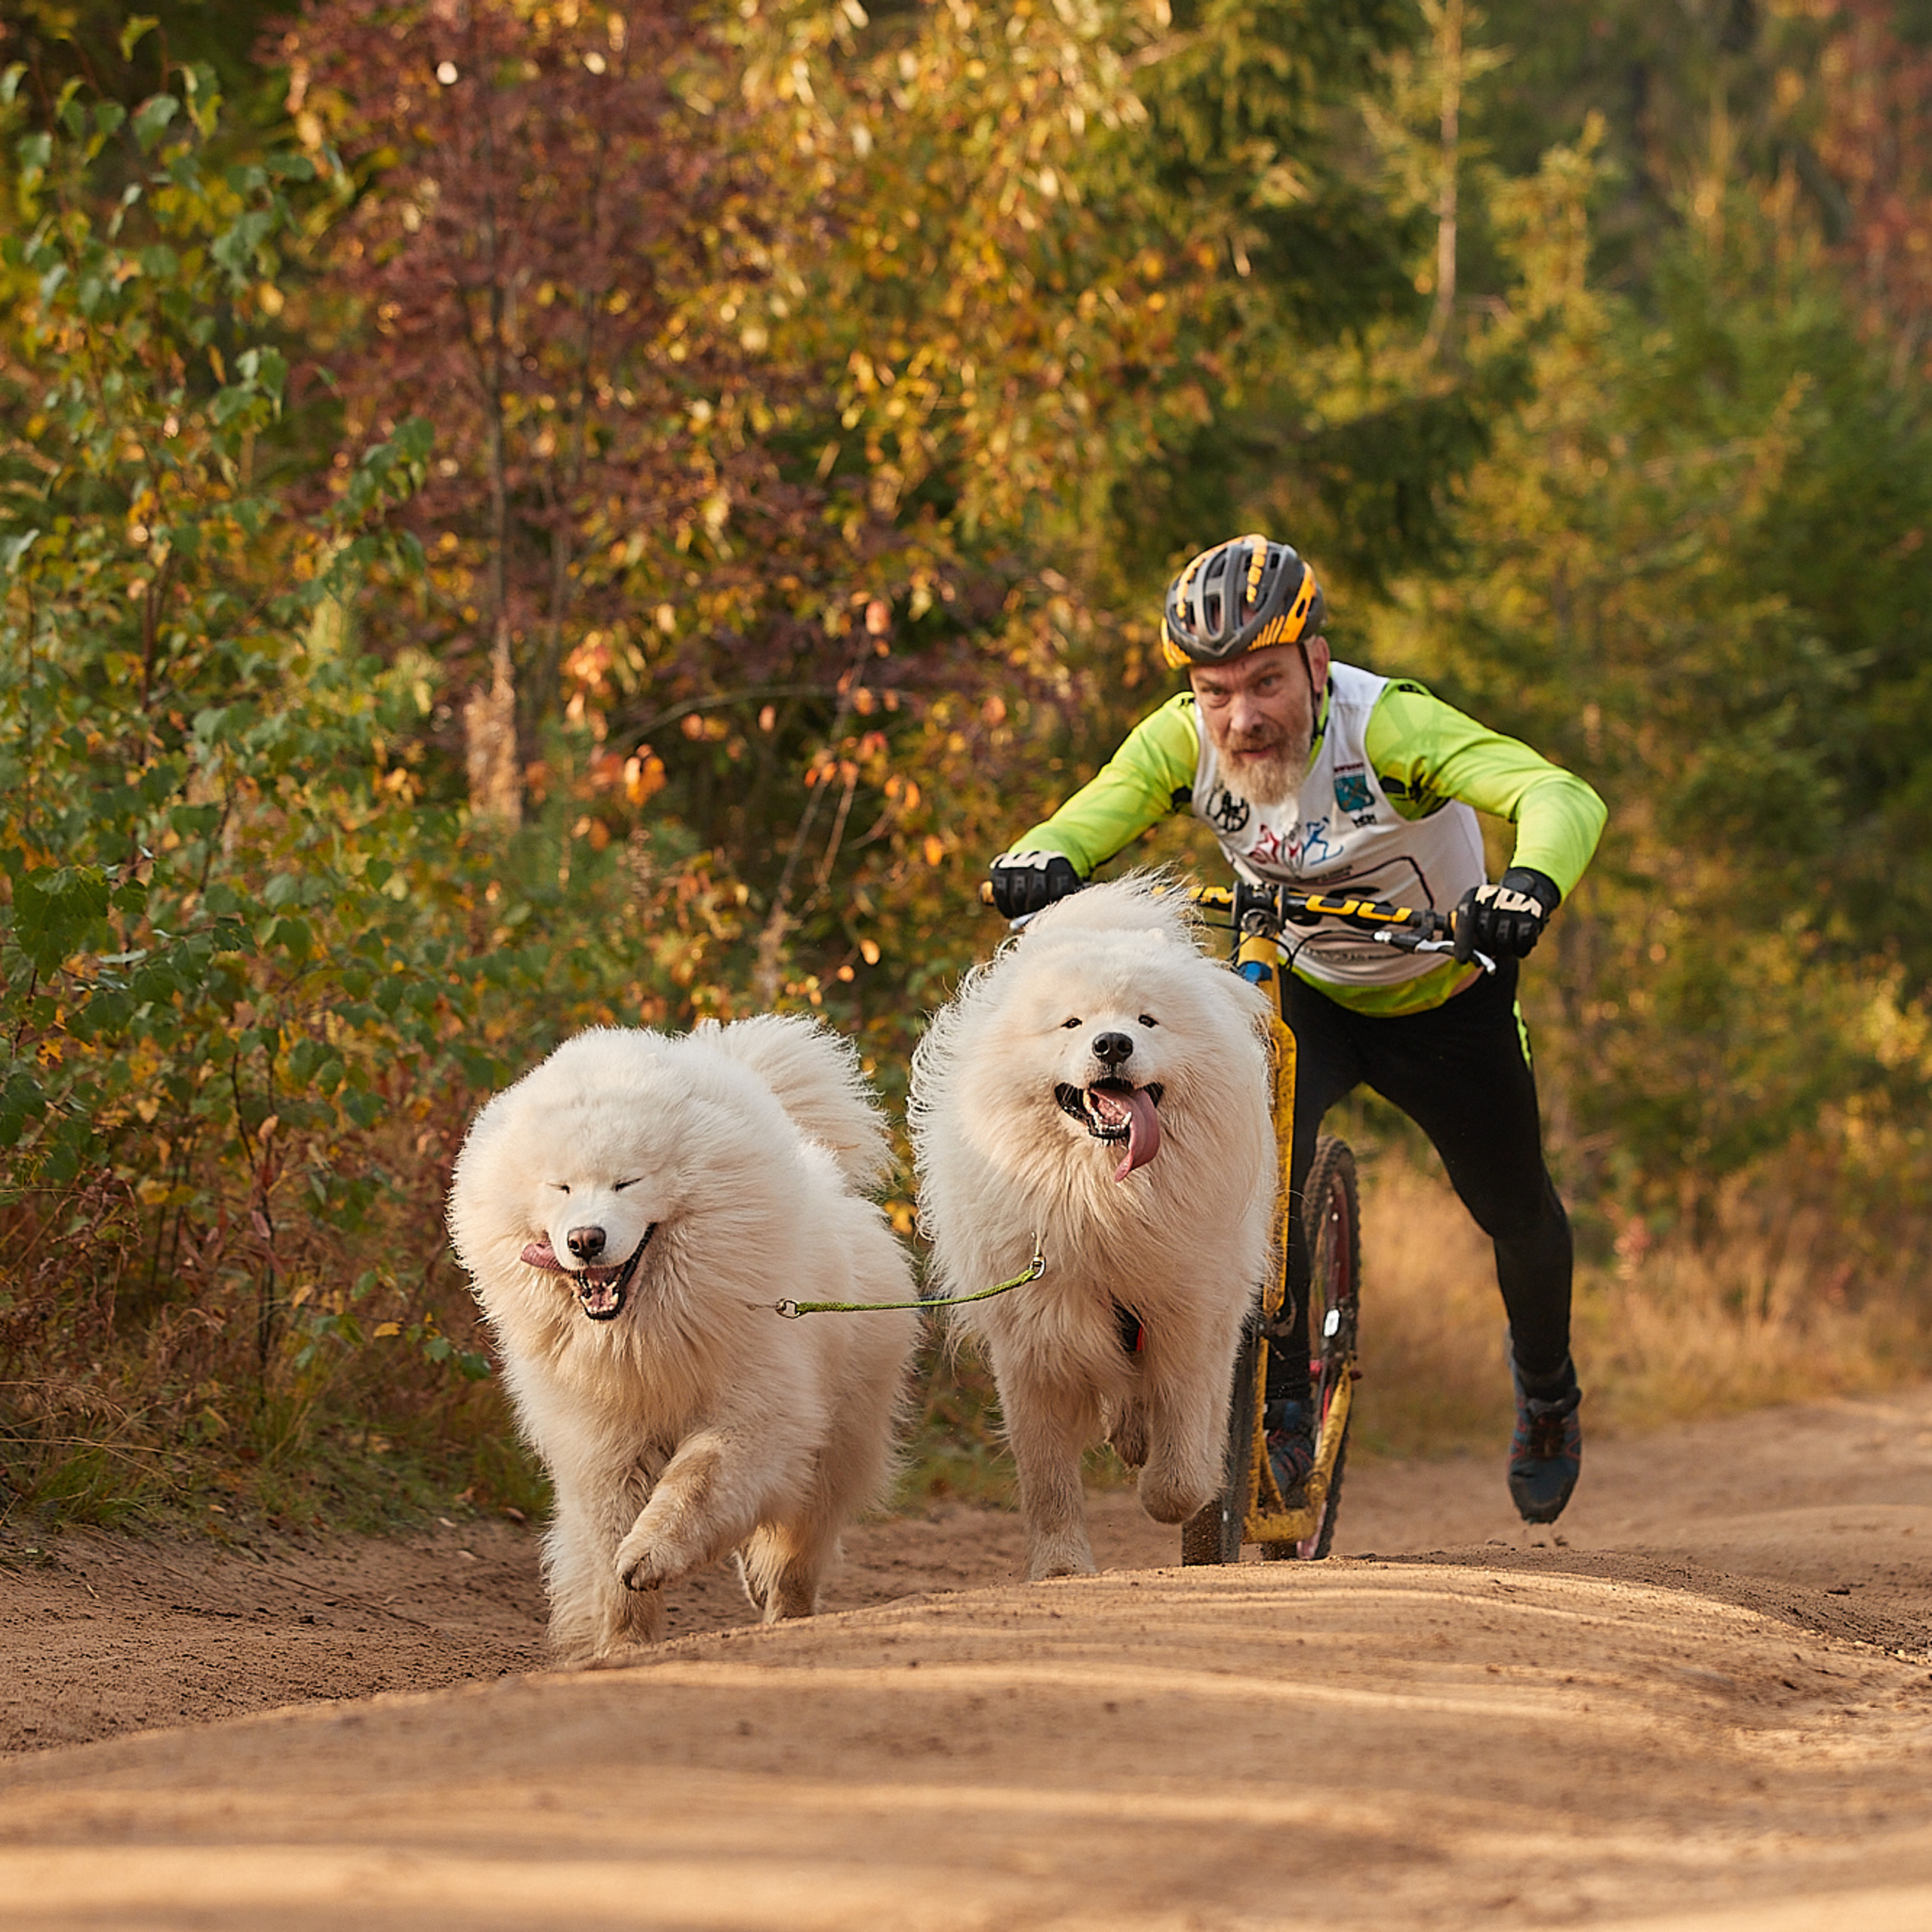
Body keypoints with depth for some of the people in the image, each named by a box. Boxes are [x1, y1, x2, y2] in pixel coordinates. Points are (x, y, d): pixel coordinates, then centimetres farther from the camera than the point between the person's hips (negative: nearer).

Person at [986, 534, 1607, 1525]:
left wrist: (1531, 883, -68)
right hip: (1306, 990, 1)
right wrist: (1039, 860, -55)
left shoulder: (1385, 725, -37)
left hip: (1444, 997, -1)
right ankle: (1281, 1408, -8)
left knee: (1515, 1214, 14)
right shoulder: (1181, 742, -25)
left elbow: (1563, 797, -47)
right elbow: (1088, 819, -31)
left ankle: (1546, 1382, 47)